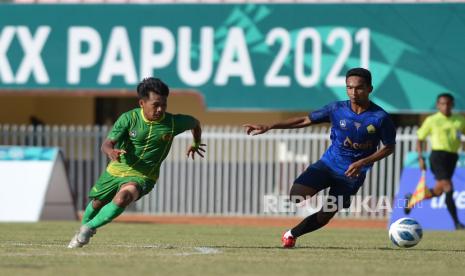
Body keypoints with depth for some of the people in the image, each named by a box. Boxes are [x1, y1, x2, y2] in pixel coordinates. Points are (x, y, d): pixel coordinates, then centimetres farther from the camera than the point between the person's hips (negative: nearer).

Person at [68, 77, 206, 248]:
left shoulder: (173, 123, -14)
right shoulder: (129, 118, -17)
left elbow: (195, 122, 8)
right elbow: (107, 143, -24)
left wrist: (196, 144, 26)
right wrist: (111, 151, -49)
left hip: (142, 176, -2)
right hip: (116, 170, 2)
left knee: (123, 197, -34)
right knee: (97, 203, 21)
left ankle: (89, 228, -18)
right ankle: (83, 230, 53)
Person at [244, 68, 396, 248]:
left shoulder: (380, 118, -14)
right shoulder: (337, 109, -7)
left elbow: (389, 148, -2)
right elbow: (305, 120, 0)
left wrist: (362, 163, -16)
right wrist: (269, 127, -7)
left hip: (352, 173, -2)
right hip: (329, 163, 2)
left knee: (324, 217, -1)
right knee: (297, 195, -22)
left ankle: (292, 234, 24)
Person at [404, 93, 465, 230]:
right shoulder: (432, 120, 0)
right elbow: (420, 138, 6)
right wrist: (420, 158, -3)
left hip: (452, 157, 5)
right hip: (438, 155, -5)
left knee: (438, 191, 11)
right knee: (448, 188, -17)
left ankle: (412, 199, 38)